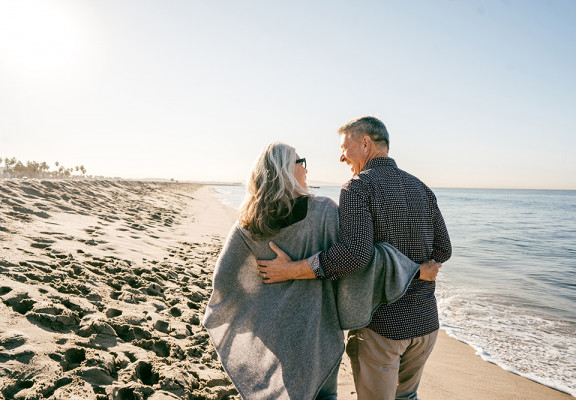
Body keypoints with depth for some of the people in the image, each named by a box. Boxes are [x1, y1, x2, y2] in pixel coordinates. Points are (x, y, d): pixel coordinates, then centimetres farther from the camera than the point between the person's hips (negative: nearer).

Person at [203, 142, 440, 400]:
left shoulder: (247, 224, -8)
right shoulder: (323, 212, -18)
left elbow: (224, 278, -3)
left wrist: (215, 319, 16)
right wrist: (415, 270, -13)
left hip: (269, 331, 3)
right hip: (315, 330, -3)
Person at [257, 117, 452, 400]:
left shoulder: (357, 188, -15)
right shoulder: (422, 189, 5)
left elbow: (354, 253, -29)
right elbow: (443, 250, 6)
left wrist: (291, 270, -22)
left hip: (381, 325, -6)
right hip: (425, 322, 6)